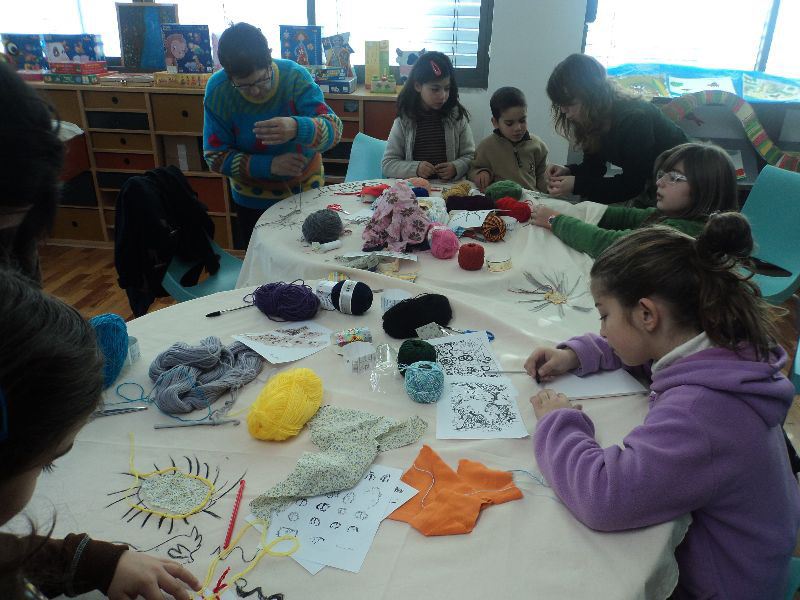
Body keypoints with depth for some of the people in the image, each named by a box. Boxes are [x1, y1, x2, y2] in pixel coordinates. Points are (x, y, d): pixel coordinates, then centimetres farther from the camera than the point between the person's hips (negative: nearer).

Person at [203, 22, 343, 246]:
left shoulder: (295, 76, -21)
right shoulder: (217, 90, -18)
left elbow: (334, 130, -29)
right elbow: (215, 156, -15)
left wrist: (297, 129, -50)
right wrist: (268, 166, -29)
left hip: (305, 190, 0)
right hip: (252, 200, 0)